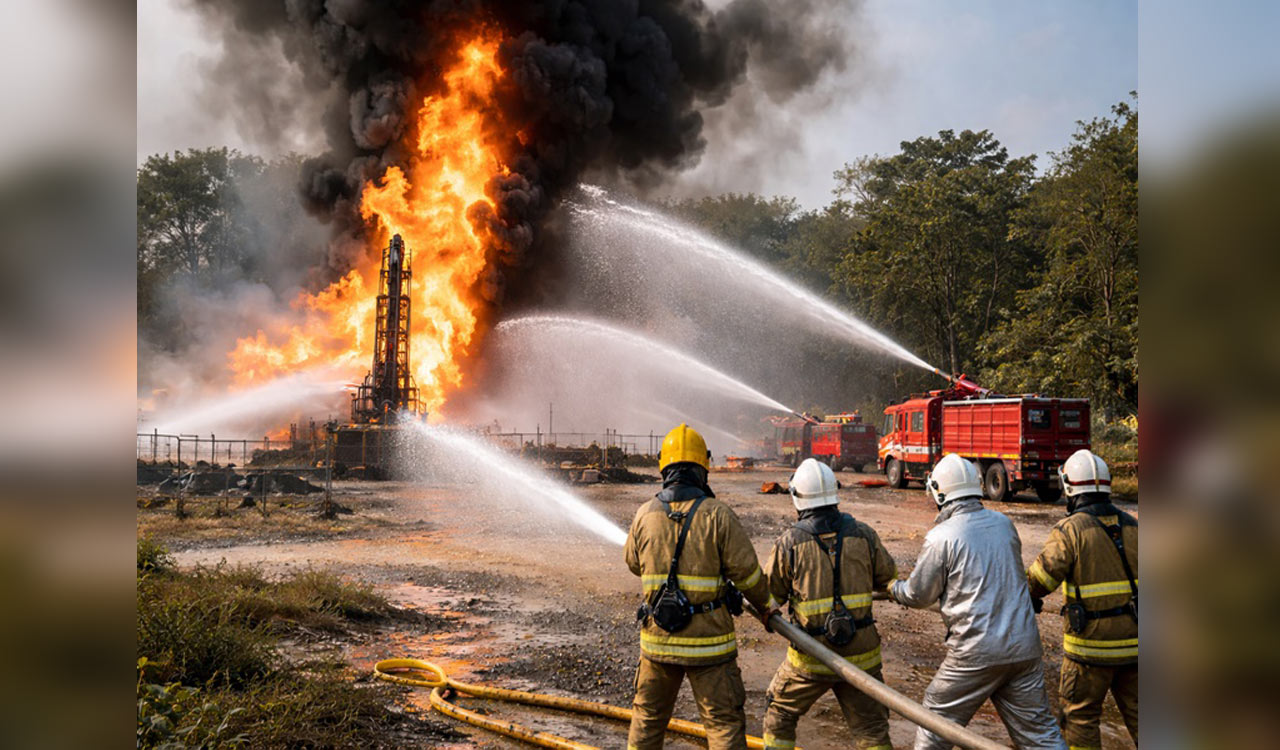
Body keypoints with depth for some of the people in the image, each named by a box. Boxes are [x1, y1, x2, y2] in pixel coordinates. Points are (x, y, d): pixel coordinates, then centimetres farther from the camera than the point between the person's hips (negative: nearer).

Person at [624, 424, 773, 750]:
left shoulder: (645, 515, -3)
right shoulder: (718, 515, -13)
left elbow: (633, 562, 13)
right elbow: (746, 571, -10)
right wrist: (766, 606, 8)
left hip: (657, 638, 3)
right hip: (708, 640, -3)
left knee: (648, 716, 21)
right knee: (724, 723, 5)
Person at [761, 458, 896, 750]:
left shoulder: (789, 542, -13)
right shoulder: (863, 534, -6)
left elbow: (770, 595, -1)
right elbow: (888, 577, 8)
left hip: (812, 655, -2)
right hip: (861, 652, 2)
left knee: (779, 715, 20)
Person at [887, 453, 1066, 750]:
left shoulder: (941, 538, -11)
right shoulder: (1004, 524, 6)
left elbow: (918, 595, -2)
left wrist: (893, 588, 19)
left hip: (977, 652, -5)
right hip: (1024, 647, 5)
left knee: (937, 718, 13)